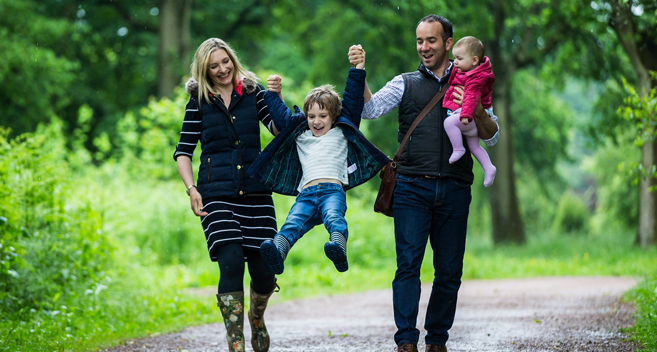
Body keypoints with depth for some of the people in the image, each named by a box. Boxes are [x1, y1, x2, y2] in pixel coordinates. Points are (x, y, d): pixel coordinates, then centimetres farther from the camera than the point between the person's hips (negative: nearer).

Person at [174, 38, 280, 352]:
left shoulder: (252, 91, 9)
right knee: (231, 264, -18)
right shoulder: (199, 101, 8)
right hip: (217, 194, -1)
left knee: (264, 272, 0)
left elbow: (280, 127, -2)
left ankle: (257, 318, 34)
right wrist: (191, 189, -4)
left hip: (256, 192, 1)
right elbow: (183, 151, 9)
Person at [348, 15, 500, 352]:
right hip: (413, 188, -1)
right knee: (408, 263, -11)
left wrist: (476, 109, -10)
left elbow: (491, 137, 10)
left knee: (449, 271, 2)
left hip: (454, 191, 1)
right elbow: (370, 109, -2)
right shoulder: (406, 83, 13)